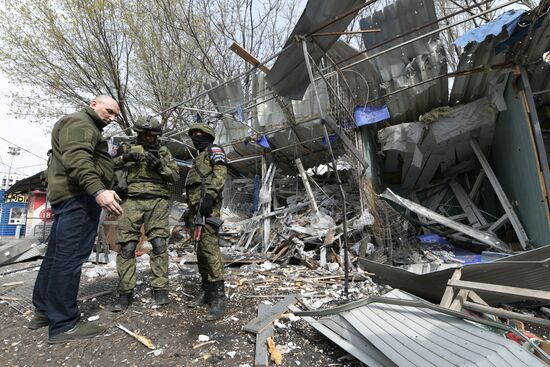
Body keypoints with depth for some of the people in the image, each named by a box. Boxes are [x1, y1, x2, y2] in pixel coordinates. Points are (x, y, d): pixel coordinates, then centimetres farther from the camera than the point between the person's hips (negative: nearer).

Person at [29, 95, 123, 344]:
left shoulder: (88, 128, 29)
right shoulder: (80, 122, -5)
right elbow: (76, 158, -23)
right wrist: (98, 190, -35)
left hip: (67, 196, 11)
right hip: (79, 197, -11)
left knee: (56, 255, 14)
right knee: (69, 258, -10)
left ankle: (44, 311, 25)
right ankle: (63, 325, -6)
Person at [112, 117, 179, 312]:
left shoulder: (163, 151, 14)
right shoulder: (130, 148, 16)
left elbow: (175, 176, 7)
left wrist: (160, 166, -10)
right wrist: (125, 158, -10)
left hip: (157, 201, -1)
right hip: (133, 201, 1)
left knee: (159, 244, -7)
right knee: (127, 246, -3)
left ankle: (160, 289, 0)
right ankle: (125, 292, 6)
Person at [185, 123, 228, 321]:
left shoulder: (213, 150, 7)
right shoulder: (199, 158, 34)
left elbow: (220, 172, -12)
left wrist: (210, 196, -24)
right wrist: (189, 211, 25)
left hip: (207, 205, -10)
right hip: (196, 207, 10)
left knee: (210, 248, -17)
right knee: (200, 250, 8)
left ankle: (218, 296, -15)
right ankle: (205, 290, 16)